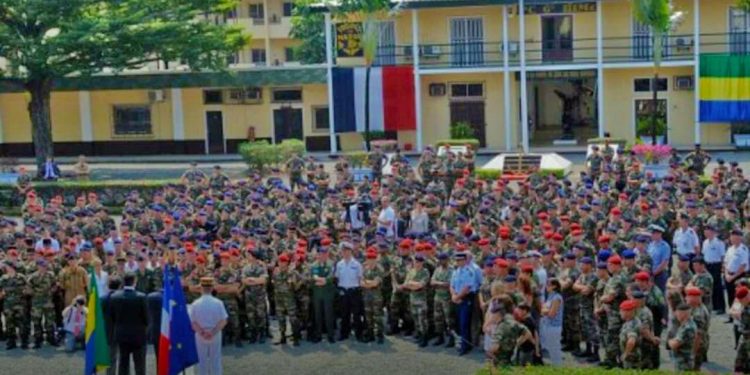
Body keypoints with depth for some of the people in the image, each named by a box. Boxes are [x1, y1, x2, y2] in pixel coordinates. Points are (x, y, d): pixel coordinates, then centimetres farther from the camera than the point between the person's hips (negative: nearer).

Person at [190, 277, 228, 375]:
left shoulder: (195, 304, -13)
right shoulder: (218, 303, -11)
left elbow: (192, 322, -12)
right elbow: (223, 321, -12)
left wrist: (202, 332, -12)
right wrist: (213, 332, -15)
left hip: (200, 337, 0)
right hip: (216, 336, 0)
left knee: (202, 361, 13)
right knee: (215, 360, 13)